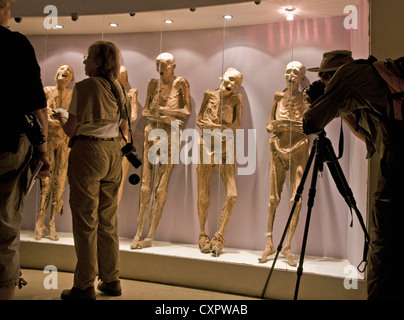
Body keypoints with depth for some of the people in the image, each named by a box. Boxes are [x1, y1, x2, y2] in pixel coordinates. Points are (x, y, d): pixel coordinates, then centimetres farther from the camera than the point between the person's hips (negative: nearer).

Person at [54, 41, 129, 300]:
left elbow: (71, 130, -11)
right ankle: (112, 280, 22)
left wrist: (62, 116, 9)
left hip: (88, 152, -6)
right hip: (113, 152, 6)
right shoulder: (118, 88, 9)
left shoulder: (85, 86, -10)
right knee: (108, 220, 13)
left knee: (86, 220, 2)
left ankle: (85, 286, 10)